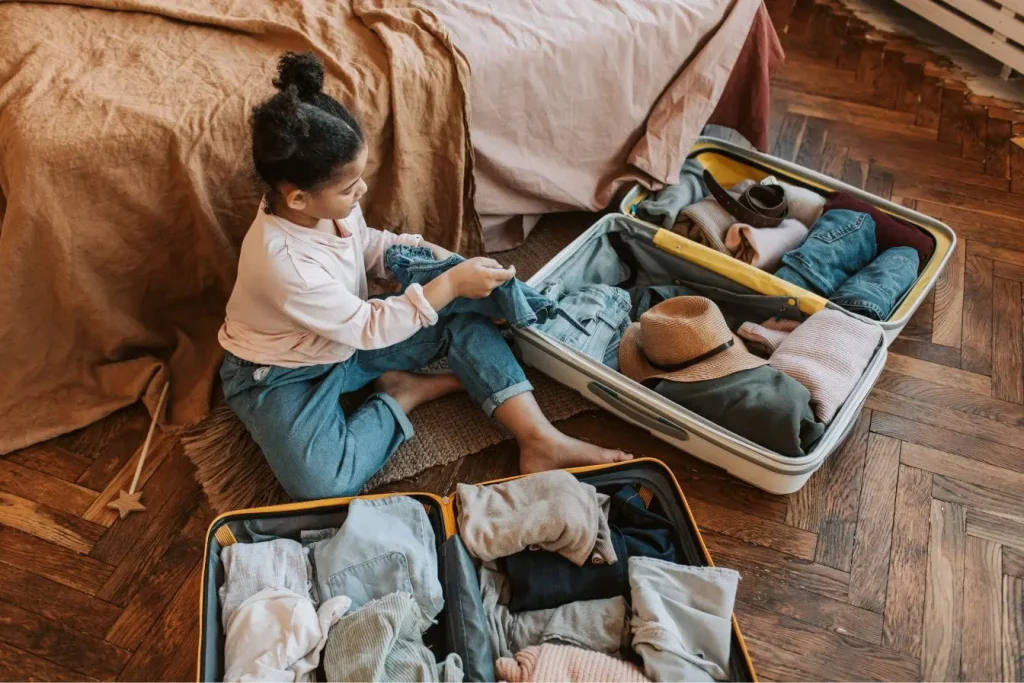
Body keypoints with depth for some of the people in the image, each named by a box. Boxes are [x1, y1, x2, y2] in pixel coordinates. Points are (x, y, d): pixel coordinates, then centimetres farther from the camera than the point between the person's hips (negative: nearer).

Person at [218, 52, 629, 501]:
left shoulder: (323, 204, -13)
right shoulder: (282, 261, -35)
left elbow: (365, 244, 10)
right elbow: (367, 328, -28)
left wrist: (424, 252, -6)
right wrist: (449, 285, -29)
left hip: (349, 338, 7)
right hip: (282, 374, -7)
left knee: (464, 320, -9)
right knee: (324, 484, -32)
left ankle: (541, 441, -13)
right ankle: (409, 393, -9)